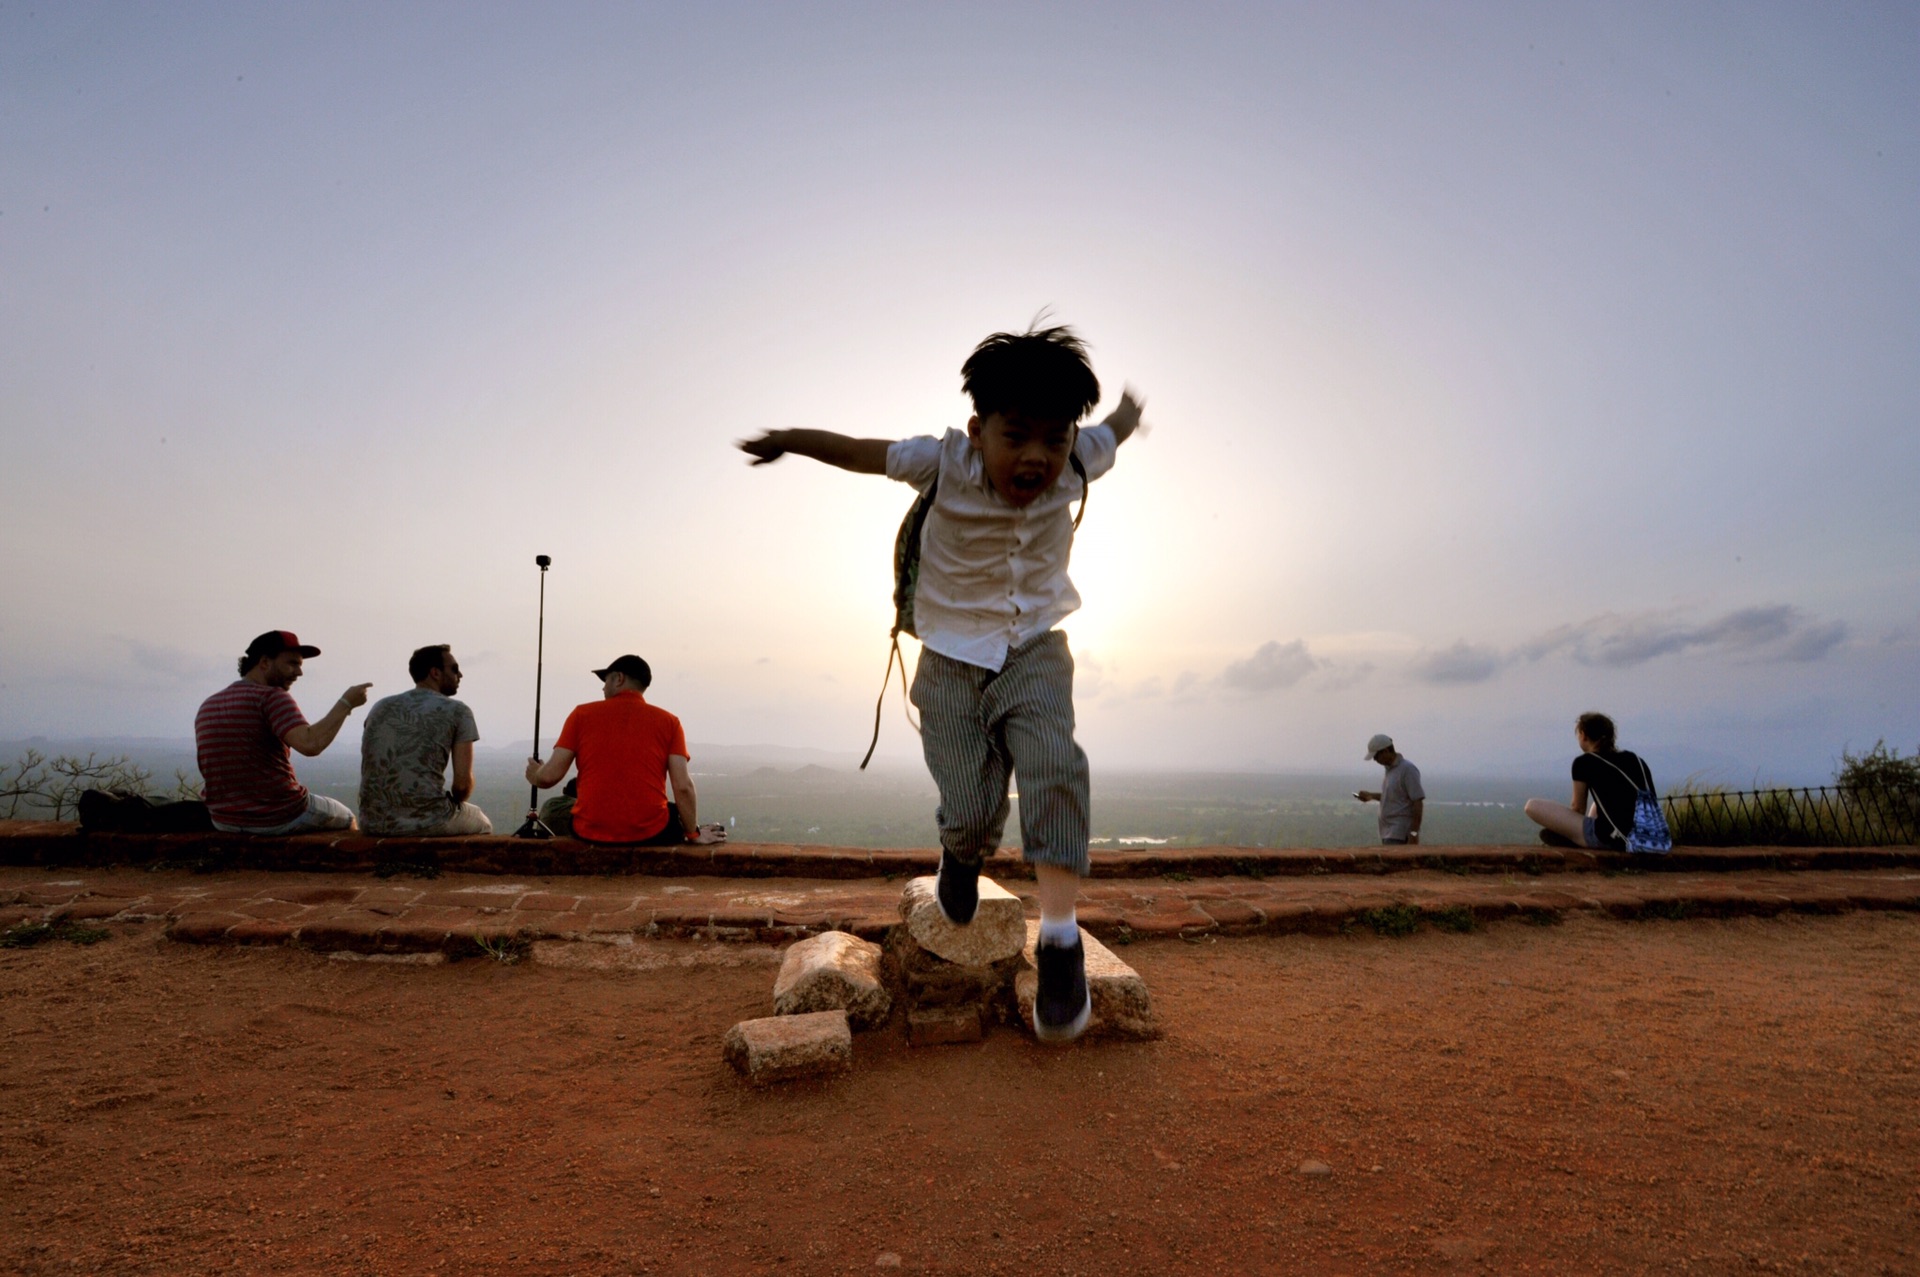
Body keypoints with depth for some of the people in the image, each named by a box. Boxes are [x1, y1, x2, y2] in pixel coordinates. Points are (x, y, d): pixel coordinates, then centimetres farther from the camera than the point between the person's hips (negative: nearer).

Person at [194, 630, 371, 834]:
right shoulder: (271, 697, -17)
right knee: (345, 818, 21)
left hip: (225, 822, 8)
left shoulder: (207, 706, 7)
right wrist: (346, 703, -24)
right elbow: (311, 744, -33)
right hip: (281, 818, -7)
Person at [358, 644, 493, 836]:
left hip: (372, 823, 6)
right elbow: (463, 782, -8)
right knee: (482, 822, 26)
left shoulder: (380, 707, 14)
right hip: (427, 823, -6)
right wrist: (453, 803, 14)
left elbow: (370, 771, 19)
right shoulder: (457, 711, -2)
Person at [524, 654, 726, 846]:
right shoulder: (668, 721, 1)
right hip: (650, 834, -1)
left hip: (591, 831, 1)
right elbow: (683, 787, -7)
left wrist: (535, 776, 24)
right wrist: (694, 834, 6)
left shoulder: (582, 714, 3)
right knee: (685, 814, 32)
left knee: (551, 808, 33)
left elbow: (549, 776, 0)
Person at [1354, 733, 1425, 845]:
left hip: (1399, 833, -9)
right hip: (1388, 832, 9)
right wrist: (1371, 796, 14)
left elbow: (1418, 802, -16)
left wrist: (1414, 832, -18)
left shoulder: (1407, 769, -13)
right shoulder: (1390, 769, 13)